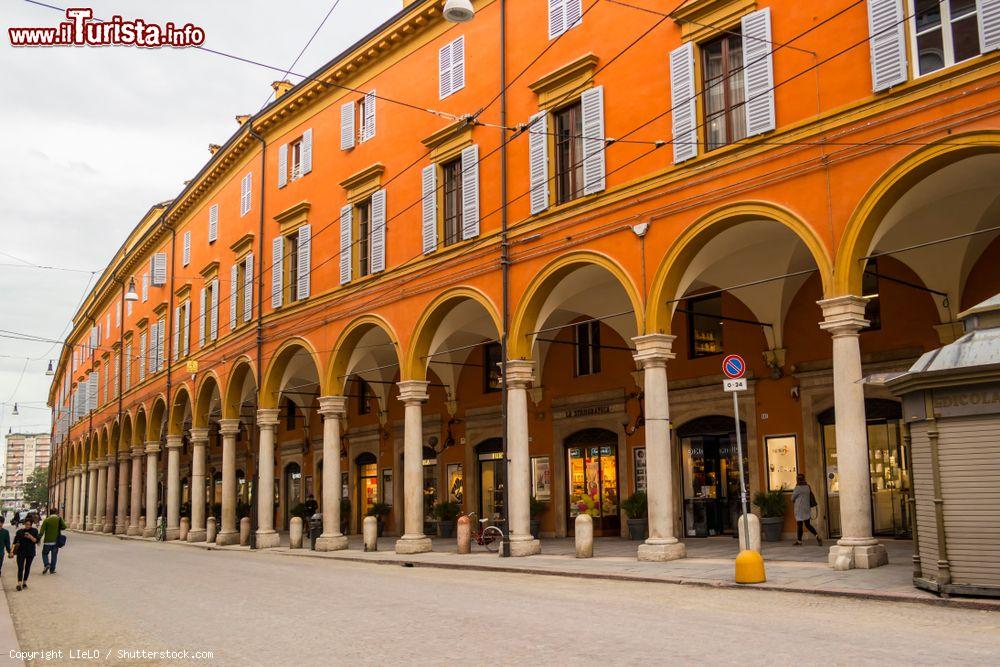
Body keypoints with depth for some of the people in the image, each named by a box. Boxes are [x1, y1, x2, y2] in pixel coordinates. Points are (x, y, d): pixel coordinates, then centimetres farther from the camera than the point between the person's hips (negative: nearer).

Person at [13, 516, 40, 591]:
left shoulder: (34, 531, 2)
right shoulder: (20, 531, 1)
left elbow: (36, 541, -5)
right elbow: (15, 542, -1)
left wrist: (31, 537, -22)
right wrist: (12, 551, -13)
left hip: (30, 552, 1)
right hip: (21, 552, -1)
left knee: (27, 567, 8)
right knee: (20, 568, -9)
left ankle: (25, 582, 19)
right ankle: (19, 583, -14)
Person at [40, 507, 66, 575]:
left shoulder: (46, 520, -5)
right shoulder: (59, 519, -3)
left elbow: (42, 531, -8)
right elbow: (64, 527, -3)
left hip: (47, 541, -1)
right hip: (56, 541, 1)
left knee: (45, 553, 14)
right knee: (54, 555, 11)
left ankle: (46, 564, -9)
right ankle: (52, 569, 12)